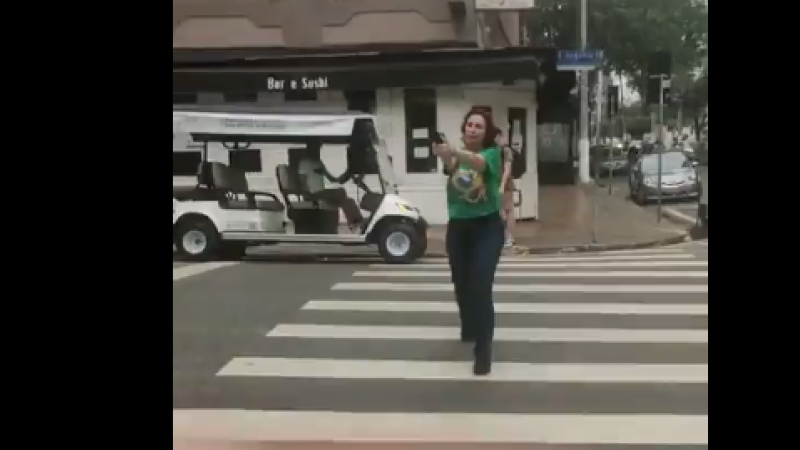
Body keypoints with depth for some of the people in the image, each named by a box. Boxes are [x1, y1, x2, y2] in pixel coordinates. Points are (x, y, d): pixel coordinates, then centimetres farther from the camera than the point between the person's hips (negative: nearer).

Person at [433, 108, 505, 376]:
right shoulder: (457, 155, 1)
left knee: (481, 287, -14)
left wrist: (454, 152, -51)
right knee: (461, 285, 16)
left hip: (487, 227, -3)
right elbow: (450, 166, -23)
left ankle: (483, 350, -9)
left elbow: (477, 162, -31)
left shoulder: (492, 153, -7)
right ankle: (469, 328, 44)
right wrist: (444, 155, -47)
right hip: (458, 227, 4)